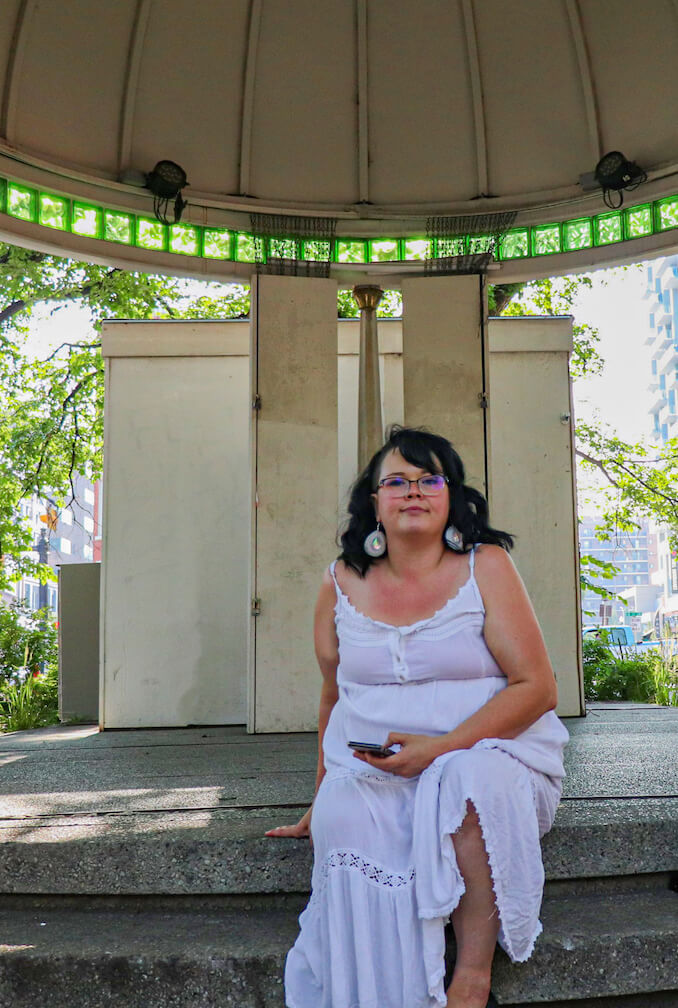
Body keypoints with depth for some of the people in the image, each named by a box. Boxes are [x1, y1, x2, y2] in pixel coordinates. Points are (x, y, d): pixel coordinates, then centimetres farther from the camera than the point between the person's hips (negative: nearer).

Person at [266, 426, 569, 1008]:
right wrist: (323, 792, 15)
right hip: (370, 769, 2)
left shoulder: (486, 567, -2)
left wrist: (440, 748, -20)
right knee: (343, 817, -30)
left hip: (487, 750, -2)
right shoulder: (342, 585, 8)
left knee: (473, 778, -36)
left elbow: (536, 687, -8)